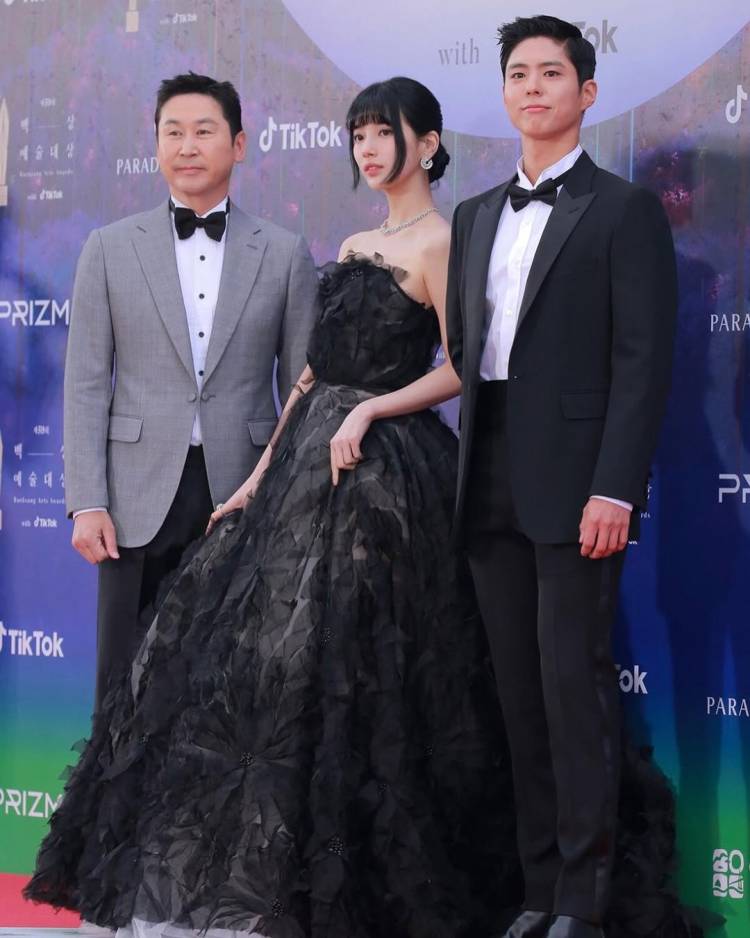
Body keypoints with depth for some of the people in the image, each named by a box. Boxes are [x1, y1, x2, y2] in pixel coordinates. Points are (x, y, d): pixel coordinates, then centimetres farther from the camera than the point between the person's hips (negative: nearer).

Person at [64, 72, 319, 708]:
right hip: (140, 501, 0)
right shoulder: (110, 250, 6)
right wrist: (87, 502, -5)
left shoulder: (285, 255, 7)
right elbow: (86, 385, 4)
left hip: (244, 496, 0)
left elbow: (303, 387, 8)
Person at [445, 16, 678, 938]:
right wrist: (467, 475, 10)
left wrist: (614, 489, -17)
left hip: (574, 488, -6)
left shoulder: (625, 211, -2)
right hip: (491, 489, 6)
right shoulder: (475, 216, 17)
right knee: (520, 688, 8)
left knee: (574, 681, -7)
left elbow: (644, 360, -9)